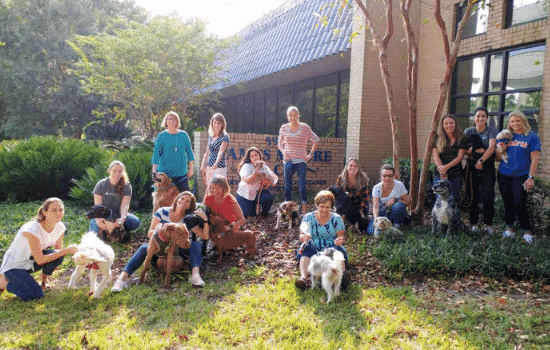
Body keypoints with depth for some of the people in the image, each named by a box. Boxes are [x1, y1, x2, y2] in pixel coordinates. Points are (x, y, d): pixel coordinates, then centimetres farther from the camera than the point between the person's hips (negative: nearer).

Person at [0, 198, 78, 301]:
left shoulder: (60, 228, -10)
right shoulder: (32, 229, -30)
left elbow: (59, 251, 1)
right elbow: (40, 260, -29)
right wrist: (66, 250, -31)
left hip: (31, 262, 6)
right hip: (14, 265, -6)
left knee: (58, 257, -22)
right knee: (36, 295, -20)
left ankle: (44, 281, 4)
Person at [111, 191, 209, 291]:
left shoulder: (189, 220, 0)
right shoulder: (162, 212, 0)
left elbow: (205, 236, -7)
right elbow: (149, 234, -1)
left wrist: (205, 219, -19)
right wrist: (156, 230, -24)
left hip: (180, 251, 0)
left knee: (196, 244, -26)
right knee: (144, 248, -29)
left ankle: (195, 274, -43)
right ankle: (122, 278, -38)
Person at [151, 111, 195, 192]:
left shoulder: (184, 135, 8)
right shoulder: (161, 136, 2)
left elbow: (189, 151, 13)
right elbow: (156, 153, 3)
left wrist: (191, 168, 9)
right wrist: (154, 171, 0)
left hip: (181, 172, 2)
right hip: (165, 171, -1)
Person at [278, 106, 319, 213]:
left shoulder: (305, 127, -1)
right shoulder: (283, 128, 5)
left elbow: (316, 140, 8)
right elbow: (280, 144, 16)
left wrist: (311, 154, 2)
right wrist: (284, 153, -1)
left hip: (301, 160, -2)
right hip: (288, 160, 2)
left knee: (302, 186, -6)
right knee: (287, 186, 4)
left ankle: (305, 211, -2)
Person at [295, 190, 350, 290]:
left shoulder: (337, 219, 10)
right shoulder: (308, 217, 9)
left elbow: (341, 236, 6)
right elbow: (301, 236, 4)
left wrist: (339, 241, -19)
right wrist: (304, 237, -21)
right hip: (313, 248, 0)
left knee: (336, 249, -33)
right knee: (306, 249, -33)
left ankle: (342, 274, -60)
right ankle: (304, 277, -56)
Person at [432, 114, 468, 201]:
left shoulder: (461, 139, 7)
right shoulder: (438, 139, 10)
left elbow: (460, 157, -1)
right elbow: (435, 155, 0)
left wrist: (446, 167, -14)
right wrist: (441, 168, -16)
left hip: (456, 175, 0)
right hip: (440, 174, 0)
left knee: (454, 200, -5)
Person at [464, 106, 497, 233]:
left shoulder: (491, 131, 3)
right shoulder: (468, 131, 9)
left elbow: (491, 148, -9)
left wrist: (481, 161, -17)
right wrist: (476, 150, -14)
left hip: (487, 167, -2)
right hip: (472, 167, 2)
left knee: (488, 197, -5)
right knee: (473, 196, 3)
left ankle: (489, 224, 6)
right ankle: (473, 223, 13)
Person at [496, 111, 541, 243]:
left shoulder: (532, 137, 0)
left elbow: (534, 159, -5)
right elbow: (498, 158, 14)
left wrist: (531, 177, -13)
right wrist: (500, 150, -8)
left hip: (521, 176, -4)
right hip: (504, 175, 4)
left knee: (519, 204, -8)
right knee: (508, 203, 9)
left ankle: (527, 232, 6)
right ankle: (509, 229, 19)